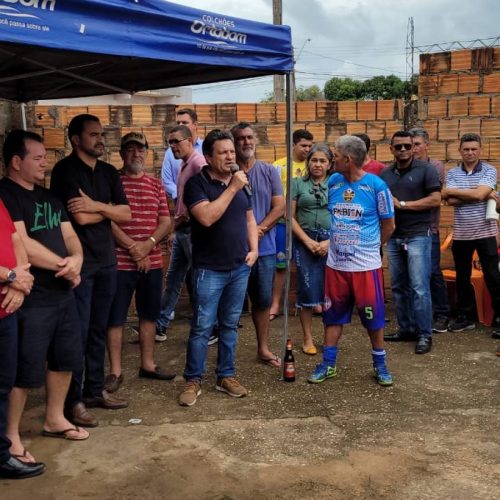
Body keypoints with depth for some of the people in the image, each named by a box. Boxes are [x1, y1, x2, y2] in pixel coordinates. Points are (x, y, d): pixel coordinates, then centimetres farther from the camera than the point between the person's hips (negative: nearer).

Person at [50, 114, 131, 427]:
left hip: (107, 260, 6)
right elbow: (81, 217, -18)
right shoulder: (65, 170, -9)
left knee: (99, 329, 13)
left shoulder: (109, 172, 11)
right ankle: (73, 400, 7)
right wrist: (108, 208, -2)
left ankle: (95, 390, 24)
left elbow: (126, 214, 3)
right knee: (78, 332, -2)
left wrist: (97, 206, -12)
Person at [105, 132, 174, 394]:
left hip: (152, 261, 5)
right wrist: (133, 247, -15)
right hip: (119, 261, -5)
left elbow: (165, 221, 6)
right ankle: (115, 370, 11)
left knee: (149, 314, 14)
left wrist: (149, 243, -12)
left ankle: (147, 364, 27)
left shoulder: (156, 184, 11)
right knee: (115, 317, 1)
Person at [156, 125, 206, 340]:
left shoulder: (198, 162, -14)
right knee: (173, 279, 13)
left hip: (193, 230, -9)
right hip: (182, 230, 9)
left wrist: (183, 217, -16)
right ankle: (160, 326, 22)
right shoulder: (184, 165, 15)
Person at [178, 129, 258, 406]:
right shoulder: (197, 183, -10)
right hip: (209, 269, -5)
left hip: (240, 268, 5)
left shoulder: (240, 181, 9)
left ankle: (226, 376, 24)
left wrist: (254, 249, 3)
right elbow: (207, 217, -25)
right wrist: (232, 189, -22)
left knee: (230, 325, 13)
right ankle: (193, 380, 12)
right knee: (202, 327, -1)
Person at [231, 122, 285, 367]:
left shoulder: (269, 171, 5)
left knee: (263, 300, 13)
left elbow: (279, 206, 1)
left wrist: (259, 230, -12)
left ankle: (263, 348, 26)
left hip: (264, 248, 3)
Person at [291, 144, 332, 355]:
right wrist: (307, 240, -7)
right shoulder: (298, 184, 8)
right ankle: (307, 339, 11)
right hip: (304, 241, 0)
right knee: (307, 288, -1)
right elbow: (291, 216, 3)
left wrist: (330, 241, -9)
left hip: (331, 241, 0)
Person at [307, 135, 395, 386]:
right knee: (333, 315, 11)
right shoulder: (333, 182, 2)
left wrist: (369, 247, 10)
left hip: (366, 265, -3)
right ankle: (328, 364, 22)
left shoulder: (376, 186, -10)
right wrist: (338, 241, 11)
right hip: (336, 264, 4)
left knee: (373, 317, 7)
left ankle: (380, 365, 24)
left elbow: (388, 225, 1)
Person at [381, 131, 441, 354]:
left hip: (418, 236, -5)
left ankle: (424, 334, 1)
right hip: (393, 237, 5)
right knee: (398, 286, 10)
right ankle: (406, 328, 22)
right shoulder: (385, 174, 12)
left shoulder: (425, 170, -3)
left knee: (419, 287, -7)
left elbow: (435, 200, -11)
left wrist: (402, 204, -12)